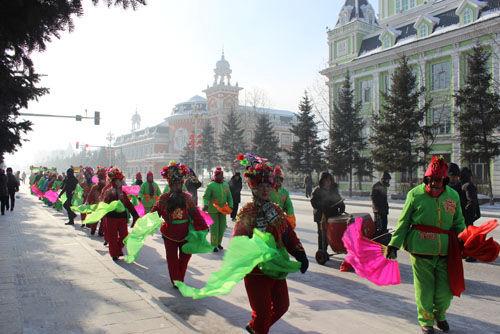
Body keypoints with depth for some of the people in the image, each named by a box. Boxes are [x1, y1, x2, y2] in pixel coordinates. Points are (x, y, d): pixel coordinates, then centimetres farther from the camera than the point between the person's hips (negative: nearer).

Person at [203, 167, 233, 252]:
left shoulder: (226, 185, 7)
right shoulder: (211, 185, -10)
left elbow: (229, 197, 12)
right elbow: (206, 197, -12)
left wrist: (230, 205, 0)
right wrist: (205, 205, -29)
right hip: (213, 210, -5)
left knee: (222, 227, 12)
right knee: (214, 228, -2)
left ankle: (219, 243, 30)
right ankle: (214, 245, 9)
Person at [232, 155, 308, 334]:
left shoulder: (276, 210, 4)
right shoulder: (247, 213, -15)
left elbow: (289, 234, 6)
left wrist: (300, 254, -7)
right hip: (256, 272, -7)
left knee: (282, 305, 19)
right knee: (262, 311, 5)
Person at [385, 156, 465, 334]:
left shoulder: (453, 196, 3)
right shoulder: (415, 194, -6)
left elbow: (458, 223, 17)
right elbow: (404, 222, 0)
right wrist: (394, 244, -2)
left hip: (445, 252, 3)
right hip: (421, 251, -2)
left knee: (445, 291, 7)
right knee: (424, 290, 5)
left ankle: (440, 315, 39)